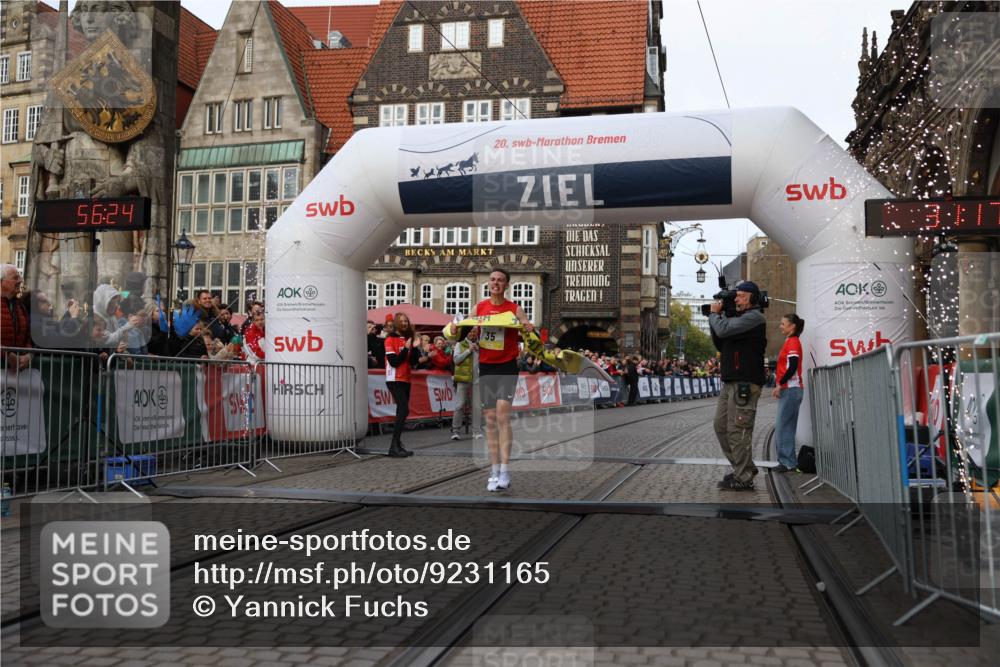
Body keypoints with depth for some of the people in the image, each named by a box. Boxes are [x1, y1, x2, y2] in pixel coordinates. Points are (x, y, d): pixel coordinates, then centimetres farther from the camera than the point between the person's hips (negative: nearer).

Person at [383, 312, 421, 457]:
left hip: (405, 380, 7)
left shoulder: (408, 339, 11)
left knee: (402, 412, 8)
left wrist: (415, 347, -5)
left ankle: (397, 445, 13)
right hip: (394, 380, -7)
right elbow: (393, 361, -15)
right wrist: (406, 348, -17)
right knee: (404, 410, -17)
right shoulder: (390, 340, -7)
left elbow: (413, 361, 8)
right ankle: (394, 446, -17)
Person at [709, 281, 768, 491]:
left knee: (738, 430, -9)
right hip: (730, 382, 10)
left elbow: (723, 330, -20)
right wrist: (717, 317, 12)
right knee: (721, 426, 12)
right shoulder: (736, 317, 22)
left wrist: (714, 314, -1)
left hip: (745, 384, -10)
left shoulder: (754, 317, -8)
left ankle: (743, 478, -2)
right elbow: (720, 345, 21)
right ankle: (745, 467, 22)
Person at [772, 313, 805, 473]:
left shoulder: (793, 342, -10)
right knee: (787, 427, 11)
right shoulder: (789, 342, 19)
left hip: (791, 389, -10)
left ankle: (788, 463, -6)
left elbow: (792, 367, -20)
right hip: (787, 390, 10)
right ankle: (788, 462, 15)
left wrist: (779, 385, -17)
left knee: (783, 427, -9)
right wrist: (779, 386, 14)